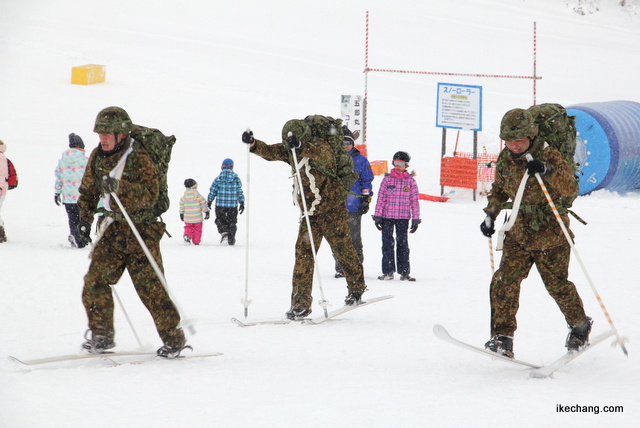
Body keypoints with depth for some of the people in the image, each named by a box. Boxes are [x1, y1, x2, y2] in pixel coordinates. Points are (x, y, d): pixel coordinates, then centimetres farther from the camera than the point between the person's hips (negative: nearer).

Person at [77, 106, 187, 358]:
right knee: (95, 282, -2)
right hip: (112, 228, 6)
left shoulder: (139, 158, -15)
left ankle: (173, 338, 4)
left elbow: (150, 196, -24)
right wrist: (85, 219, 14)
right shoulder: (98, 157, 5)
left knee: (150, 287, -8)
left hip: (140, 230, -6)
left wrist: (120, 187, -34)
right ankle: (101, 335, 11)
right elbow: (88, 190, 20)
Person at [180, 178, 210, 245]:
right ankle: (196, 242, 10)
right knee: (197, 229, 10)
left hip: (187, 218, 2)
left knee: (188, 228, 16)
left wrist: (181, 214, 20)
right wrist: (207, 213, 2)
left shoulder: (183, 197, 0)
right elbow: (204, 205, -6)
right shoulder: (199, 196, -8)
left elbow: (181, 207, 8)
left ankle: (187, 235, -11)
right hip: (197, 218, -2)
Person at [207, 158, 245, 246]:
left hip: (220, 205, -1)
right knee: (232, 222, 14)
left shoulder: (218, 179, -6)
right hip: (233, 205, 1)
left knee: (220, 220, 15)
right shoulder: (236, 179, -3)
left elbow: (212, 191, -1)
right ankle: (231, 239, 14)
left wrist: (209, 201, 12)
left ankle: (224, 232, -9)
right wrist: (242, 203, 8)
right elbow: (239, 192, 0)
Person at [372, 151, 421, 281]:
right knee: (387, 243, 2)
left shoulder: (410, 180, 4)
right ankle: (388, 271, 9)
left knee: (402, 243, 3)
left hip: (403, 217, 0)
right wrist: (377, 216, 1)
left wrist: (415, 219, 1)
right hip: (387, 216, 1)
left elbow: (415, 201, 4)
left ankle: (404, 272, 9)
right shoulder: (387, 179, 4)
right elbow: (381, 199, 5)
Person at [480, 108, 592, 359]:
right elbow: (498, 190, 21)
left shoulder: (549, 155, -14)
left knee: (557, 284, 4)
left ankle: (580, 325, 30)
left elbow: (571, 189, -25)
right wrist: (490, 216, 9)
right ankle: (502, 337, -8)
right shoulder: (505, 159, 3)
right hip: (519, 232, 4)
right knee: (505, 282, -11)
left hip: (551, 234, -4)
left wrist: (547, 171, -39)